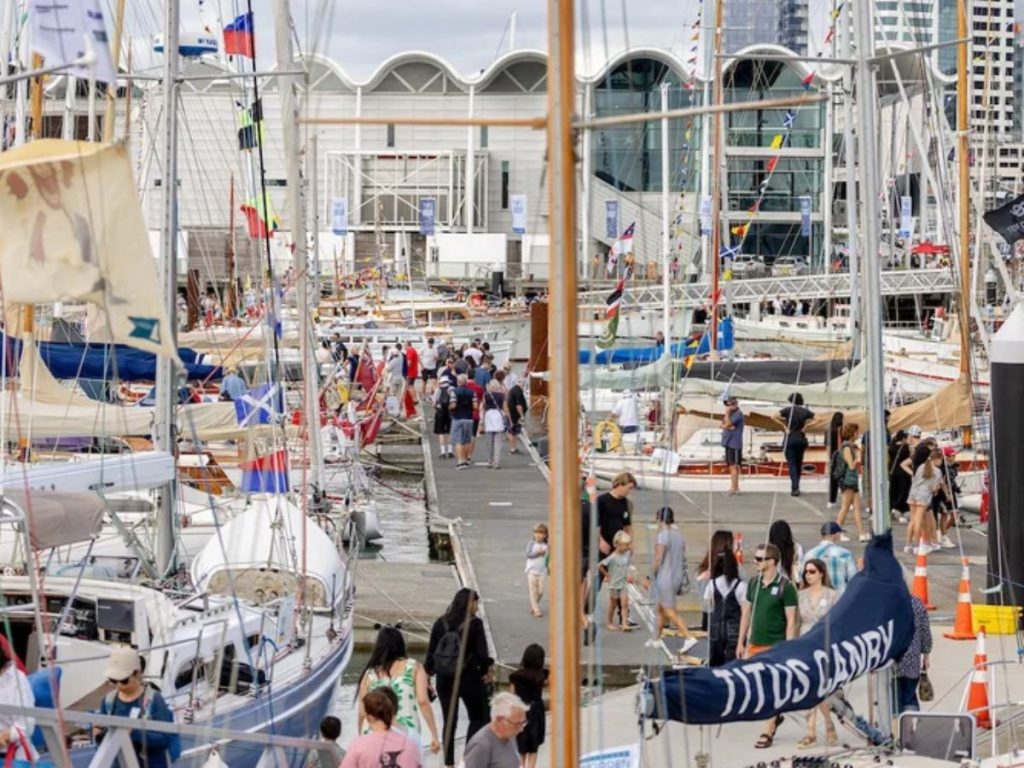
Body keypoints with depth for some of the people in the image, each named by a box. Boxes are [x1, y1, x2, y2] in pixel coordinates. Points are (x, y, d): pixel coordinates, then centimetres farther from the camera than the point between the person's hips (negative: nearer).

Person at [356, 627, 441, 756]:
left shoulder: (370, 674, 10)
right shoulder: (414, 667, 7)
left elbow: (362, 713, 11)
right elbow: (423, 702, -3)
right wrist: (434, 735, -1)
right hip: (407, 734, -1)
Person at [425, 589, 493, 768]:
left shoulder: (441, 623, 2)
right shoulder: (474, 624, -11)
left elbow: (431, 651, 3)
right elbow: (481, 652, -11)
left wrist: (428, 673, 13)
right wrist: (486, 670, 6)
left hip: (444, 679, 4)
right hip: (469, 678, -4)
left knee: (449, 722, 12)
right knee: (478, 718, 9)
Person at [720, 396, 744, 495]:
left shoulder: (738, 414, -10)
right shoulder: (730, 413, 17)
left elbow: (728, 424, -18)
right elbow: (723, 425, 11)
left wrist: (727, 413, -11)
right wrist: (728, 427, -9)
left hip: (735, 443, -9)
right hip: (728, 442, 9)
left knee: (734, 466, -10)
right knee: (732, 466, 13)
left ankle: (733, 488, -12)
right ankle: (735, 487, 19)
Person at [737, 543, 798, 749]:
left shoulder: (785, 587, -10)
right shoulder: (753, 583, 7)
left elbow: (791, 621, -9)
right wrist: (741, 643, 13)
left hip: (775, 646, -6)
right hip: (754, 645, 6)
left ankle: (768, 733, 10)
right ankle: (774, 717, 29)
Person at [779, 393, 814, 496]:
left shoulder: (788, 410, -7)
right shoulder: (805, 411, 1)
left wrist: (785, 427, -11)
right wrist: (805, 426, 0)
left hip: (790, 438, -3)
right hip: (801, 439, 3)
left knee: (791, 464, -3)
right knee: (799, 463, 15)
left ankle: (795, 488, -16)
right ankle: (795, 487, 22)